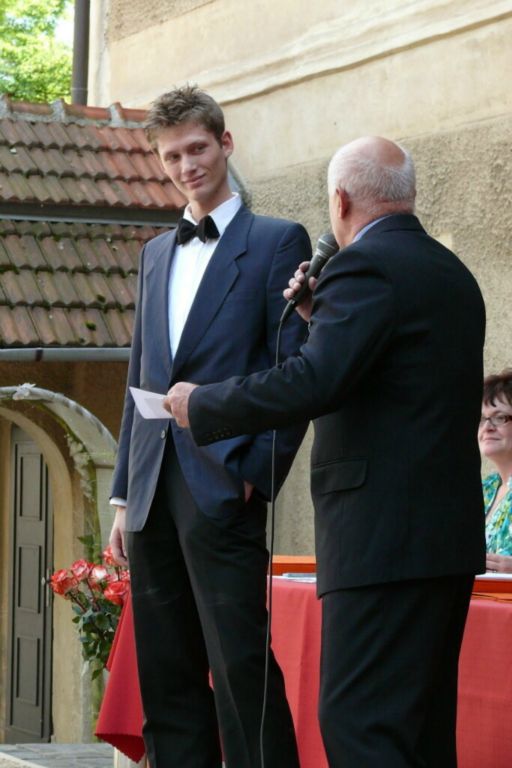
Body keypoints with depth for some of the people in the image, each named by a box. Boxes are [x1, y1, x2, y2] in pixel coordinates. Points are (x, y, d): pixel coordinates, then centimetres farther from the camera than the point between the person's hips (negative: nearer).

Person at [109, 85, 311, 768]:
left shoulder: (277, 242, 1)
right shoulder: (156, 254, 20)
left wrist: (258, 474, -13)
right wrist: (125, 494, 16)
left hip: (222, 488, -6)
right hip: (154, 491, 7)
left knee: (240, 669, -11)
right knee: (167, 679, 8)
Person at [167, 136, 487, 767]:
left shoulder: (365, 266, -12)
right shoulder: (453, 273, 18)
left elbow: (313, 383, -24)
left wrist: (202, 405, -12)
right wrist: (321, 316, 21)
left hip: (384, 541, -10)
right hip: (450, 540, 10)